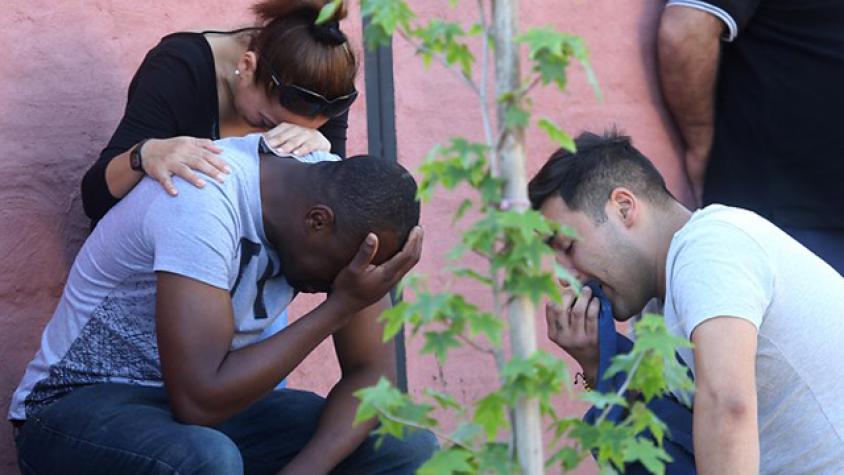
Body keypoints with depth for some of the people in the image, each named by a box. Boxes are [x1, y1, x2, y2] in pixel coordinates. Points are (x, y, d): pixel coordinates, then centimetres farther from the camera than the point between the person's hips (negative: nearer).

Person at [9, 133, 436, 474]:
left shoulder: (337, 193, -6)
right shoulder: (208, 202, -28)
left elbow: (372, 371, -5)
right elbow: (199, 401, -33)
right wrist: (341, 305, -28)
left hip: (214, 402, 7)